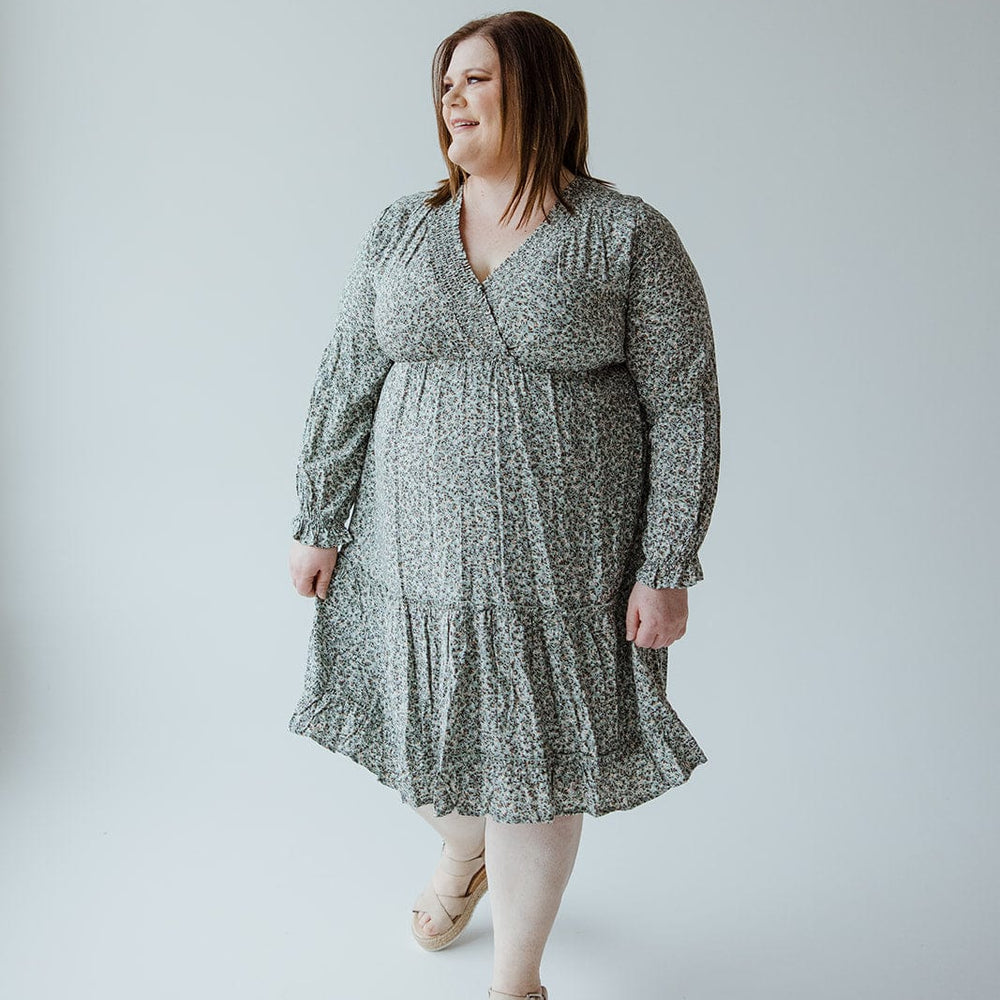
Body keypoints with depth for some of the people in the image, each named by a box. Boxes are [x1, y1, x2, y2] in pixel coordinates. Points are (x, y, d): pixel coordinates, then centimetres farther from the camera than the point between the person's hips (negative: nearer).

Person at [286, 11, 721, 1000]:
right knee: (424, 732, 18)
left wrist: (666, 569, -10)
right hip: (412, 550, 4)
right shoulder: (398, 230, 4)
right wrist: (318, 523, 6)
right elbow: (345, 385, 7)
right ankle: (462, 854, 55)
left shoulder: (630, 236, -6)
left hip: (560, 564, -3)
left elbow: (683, 407, -7)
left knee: (536, 759, 9)